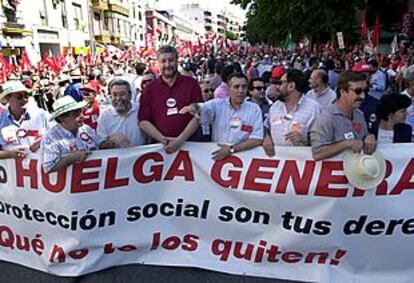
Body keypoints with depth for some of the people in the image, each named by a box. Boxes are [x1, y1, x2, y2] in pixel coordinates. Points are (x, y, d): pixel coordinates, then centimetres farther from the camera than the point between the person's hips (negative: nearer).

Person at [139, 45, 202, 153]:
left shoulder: (191, 84, 3)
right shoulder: (150, 88, 7)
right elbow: (143, 121, 2)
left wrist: (180, 140, -12)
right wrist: (163, 140, -10)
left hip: (189, 143, -1)